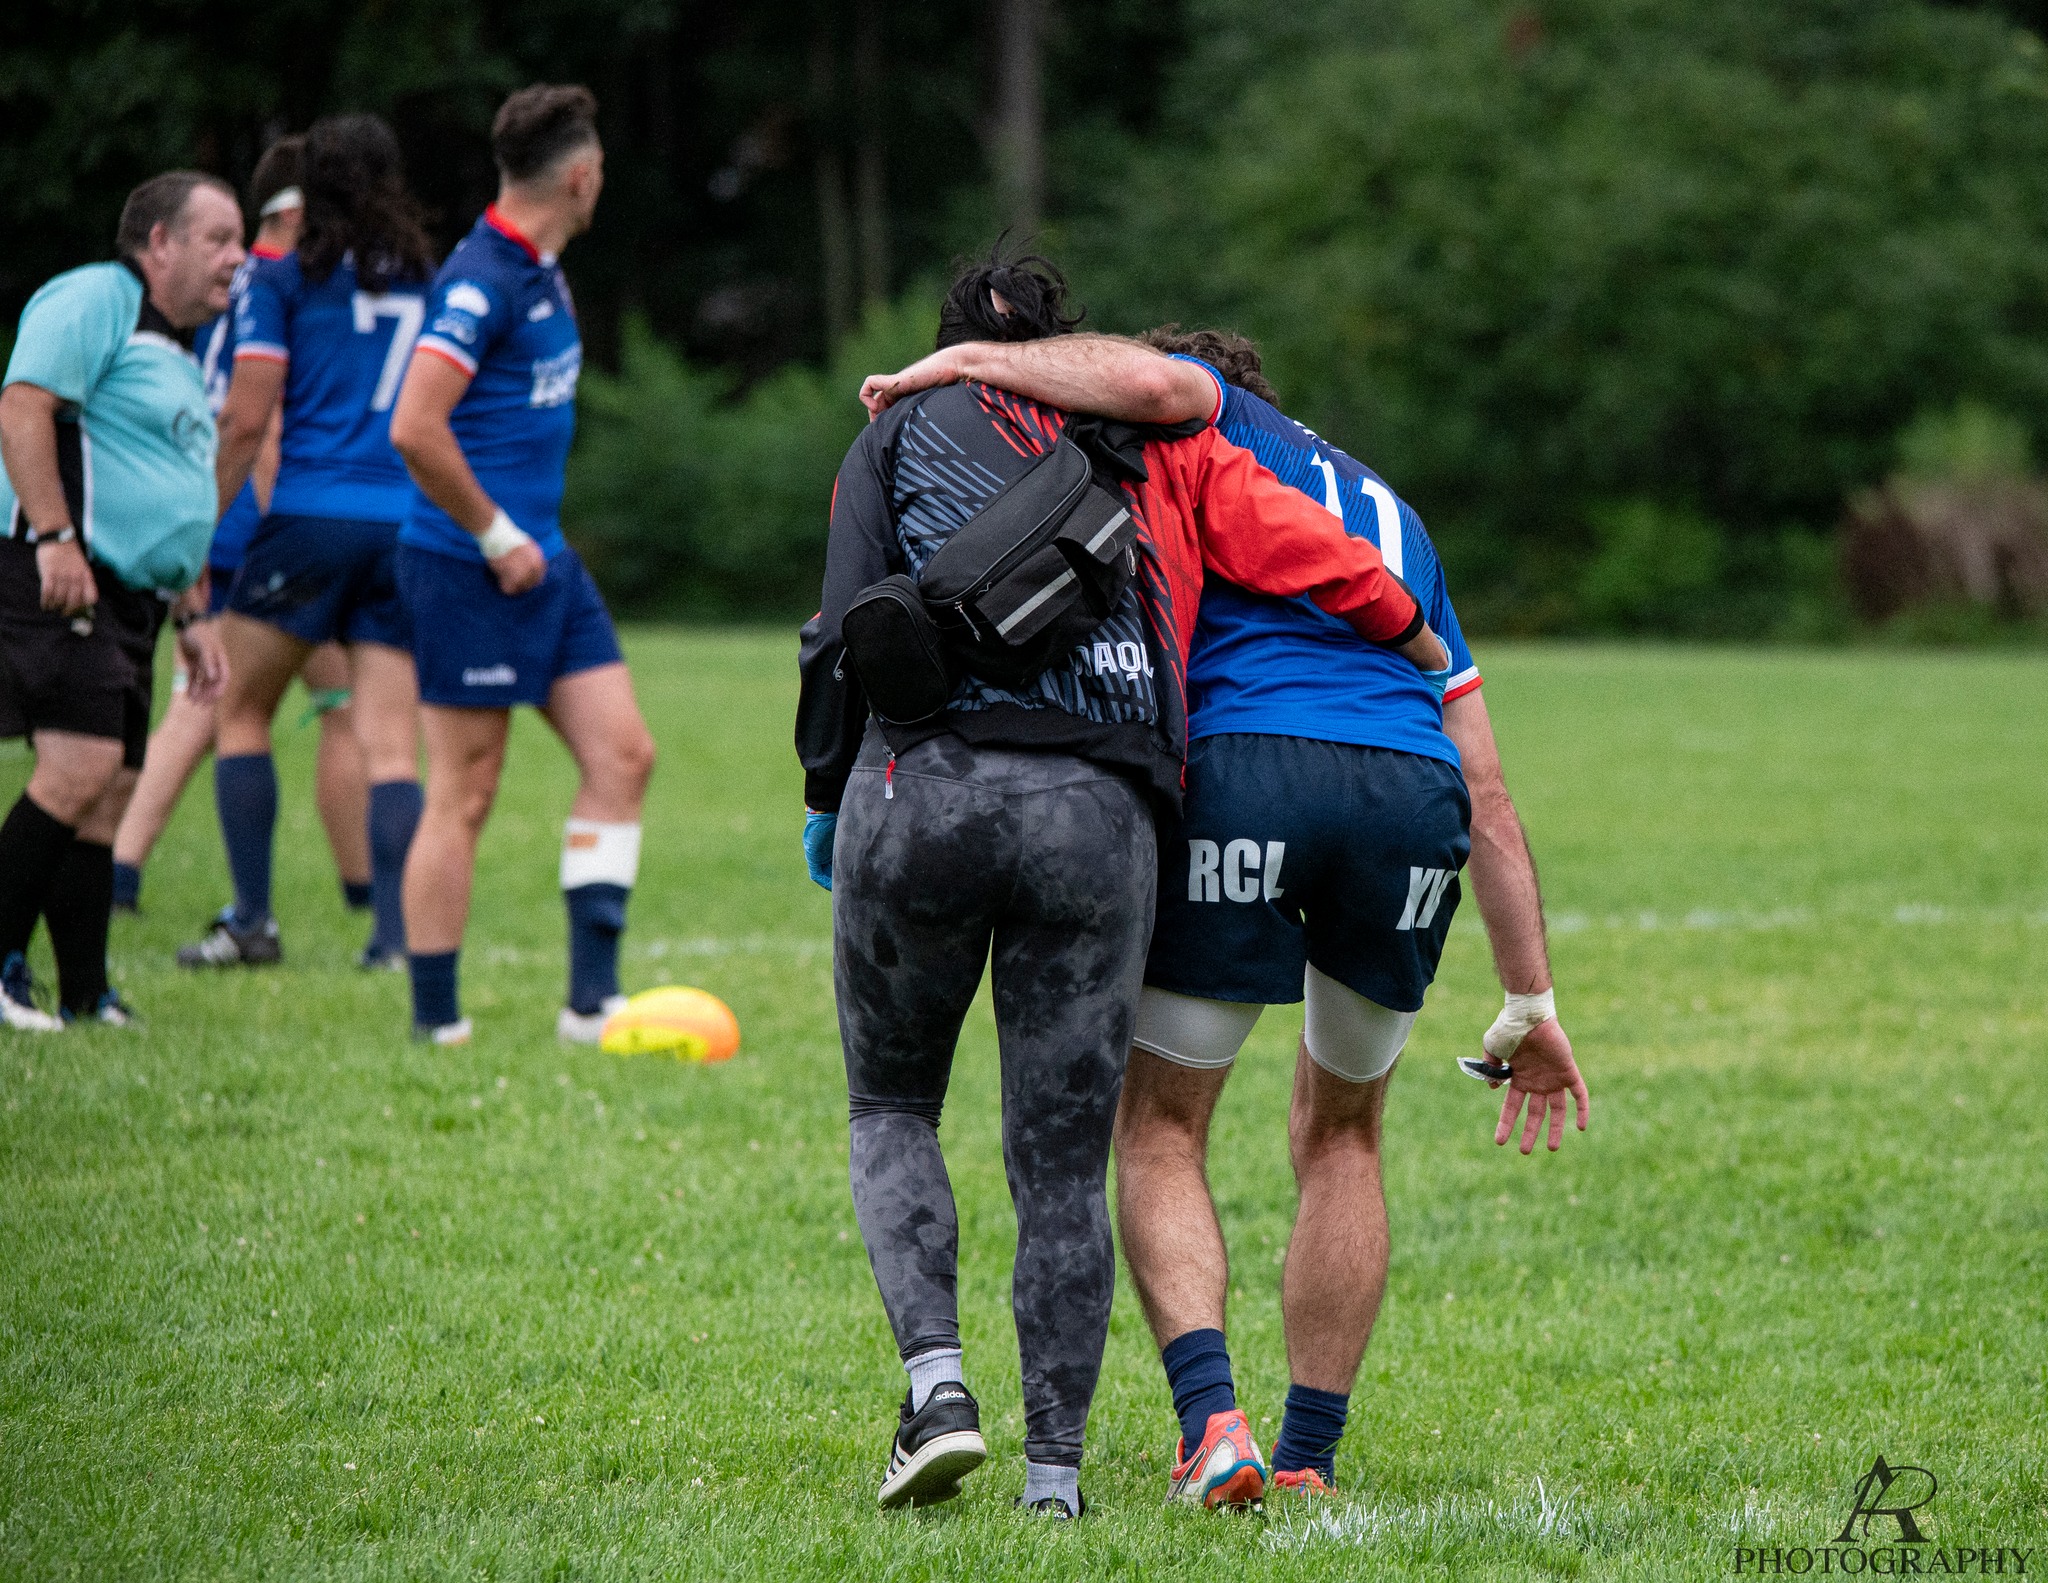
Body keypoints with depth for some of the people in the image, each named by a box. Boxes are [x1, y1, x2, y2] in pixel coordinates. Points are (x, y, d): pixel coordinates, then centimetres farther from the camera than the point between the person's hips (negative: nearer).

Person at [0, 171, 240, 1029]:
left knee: (108, 793, 6)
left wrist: (191, 614, 27)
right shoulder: (95, 298, -6)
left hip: (129, 598, 10)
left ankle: (86, 997, 7)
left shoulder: (177, 347, 24)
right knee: (82, 767, -20)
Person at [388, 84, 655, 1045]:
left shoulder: (541, 274, 13)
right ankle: (436, 1020, 3)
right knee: (464, 794, -4)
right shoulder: (482, 280, -17)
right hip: (471, 570, -9)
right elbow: (415, 429, -26)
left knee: (622, 755, 3)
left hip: (541, 562, 9)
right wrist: (497, 537, -18)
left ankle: (592, 999, 4)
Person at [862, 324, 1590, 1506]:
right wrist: (1531, 1000, 31)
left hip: (1246, 761, -4)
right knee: (1342, 1138, 24)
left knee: (1161, 1132, 9)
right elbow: (1487, 787, 31)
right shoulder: (1387, 511, 36)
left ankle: (1212, 1419, -12)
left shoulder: (1212, 420, 22)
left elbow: (1144, 381, -7)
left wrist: (965, 363, 5)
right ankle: (1310, 1462, 19)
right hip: (1416, 792, 4)